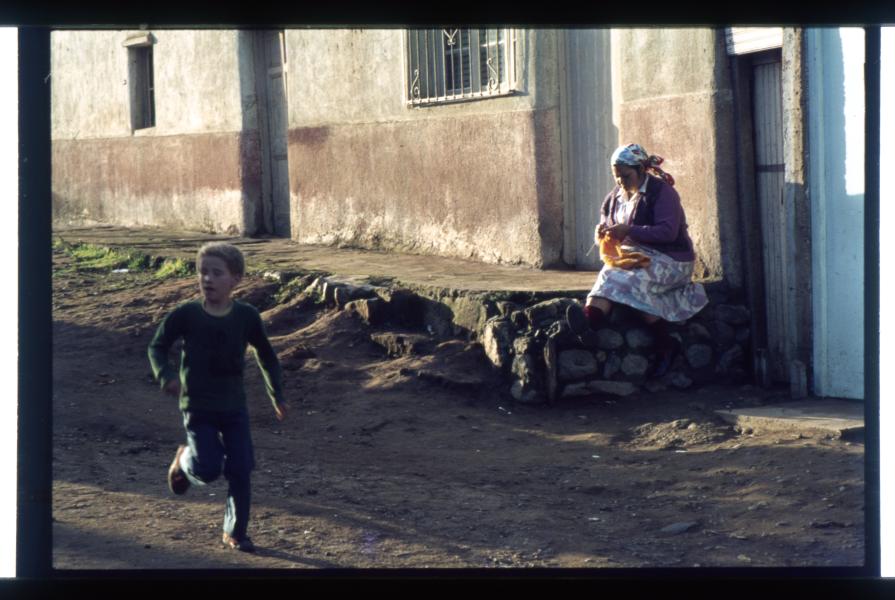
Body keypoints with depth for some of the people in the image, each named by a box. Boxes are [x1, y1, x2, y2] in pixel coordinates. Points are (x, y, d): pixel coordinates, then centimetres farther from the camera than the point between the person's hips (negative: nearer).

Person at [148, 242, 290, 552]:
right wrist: (166, 376, -18)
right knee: (208, 469, -13)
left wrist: (277, 395, 13)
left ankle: (236, 532, 16)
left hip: (234, 407, 2)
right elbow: (157, 346, 1)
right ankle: (184, 460, 23)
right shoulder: (185, 315, -11)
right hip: (197, 407, -2)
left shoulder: (246, 316, -4)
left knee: (240, 471, -1)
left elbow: (265, 355, 11)